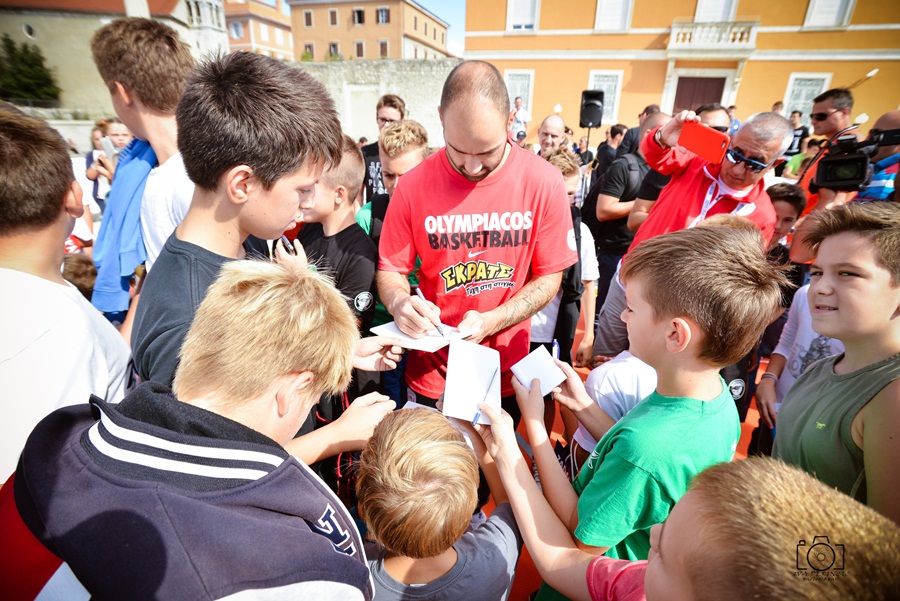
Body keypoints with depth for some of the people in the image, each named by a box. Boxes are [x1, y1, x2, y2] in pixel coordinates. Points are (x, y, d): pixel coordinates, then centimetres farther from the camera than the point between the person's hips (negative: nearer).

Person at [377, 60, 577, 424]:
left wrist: (489, 322, -19)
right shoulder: (414, 185, -11)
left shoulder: (544, 182, -11)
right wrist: (399, 302, -24)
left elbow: (550, 276, -5)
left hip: (508, 372, 1)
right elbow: (390, 270, -2)